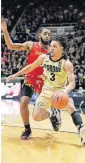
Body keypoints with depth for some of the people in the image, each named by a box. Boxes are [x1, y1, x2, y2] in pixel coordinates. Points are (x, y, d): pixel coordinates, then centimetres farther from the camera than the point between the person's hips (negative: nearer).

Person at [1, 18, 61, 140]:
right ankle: (27, 129, 3)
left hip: (43, 81, 2)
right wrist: (5, 31, -20)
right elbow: (11, 46, -8)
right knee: (23, 102, -16)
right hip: (29, 80, -1)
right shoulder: (31, 45, -4)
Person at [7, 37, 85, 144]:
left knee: (70, 106, -36)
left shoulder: (67, 63, -20)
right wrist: (15, 75, 10)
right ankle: (50, 113, 26)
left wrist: (66, 91, -47)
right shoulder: (44, 58, -9)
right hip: (46, 90, 4)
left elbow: (72, 82, -25)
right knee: (36, 117, -7)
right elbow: (31, 67, 8)